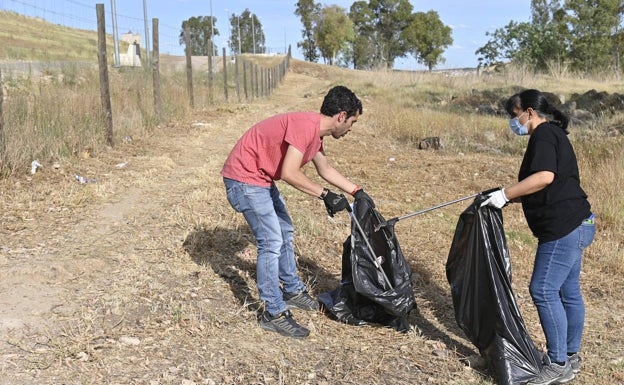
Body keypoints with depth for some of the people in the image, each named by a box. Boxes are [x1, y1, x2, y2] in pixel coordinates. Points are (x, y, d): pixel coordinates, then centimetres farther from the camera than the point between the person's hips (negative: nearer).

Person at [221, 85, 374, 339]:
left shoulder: (316, 132, 7)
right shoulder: (305, 126, -24)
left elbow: (325, 169, 21)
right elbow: (289, 173, -31)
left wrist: (356, 191, 19)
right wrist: (326, 195, -24)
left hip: (262, 179, 10)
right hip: (244, 180, -10)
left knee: (285, 232, 18)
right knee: (272, 243, -10)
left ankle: (292, 291, 35)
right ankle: (274, 314, 1)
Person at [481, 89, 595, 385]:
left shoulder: (543, 134, -11)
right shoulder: (553, 134, 20)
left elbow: (545, 177, -27)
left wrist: (506, 194, -20)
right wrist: (511, 198, 15)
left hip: (564, 227, -11)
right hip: (573, 226, 11)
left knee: (543, 290, -8)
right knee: (568, 292, 16)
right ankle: (570, 357, 27)